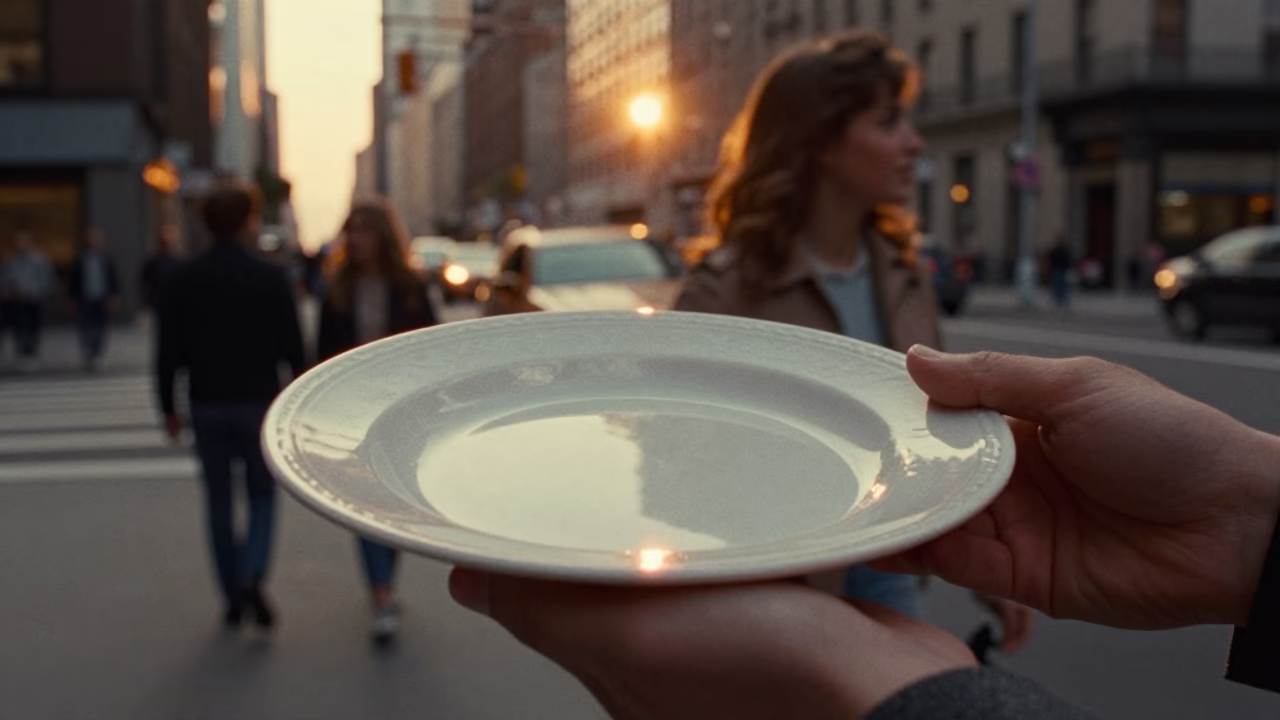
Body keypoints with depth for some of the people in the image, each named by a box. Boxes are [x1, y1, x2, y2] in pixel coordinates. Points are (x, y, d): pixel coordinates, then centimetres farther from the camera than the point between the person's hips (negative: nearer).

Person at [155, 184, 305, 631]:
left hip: (206, 406, 2)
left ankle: (233, 598, 16)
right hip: (258, 403, -2)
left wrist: (168, 408, 9)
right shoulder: (270, 279, -7)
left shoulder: (181, 281, -1)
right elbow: (292, 348, -6)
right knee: (263, 496, 11)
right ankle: (252, 575, -12)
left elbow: (168, 352, 0)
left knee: (219, 501, 13)